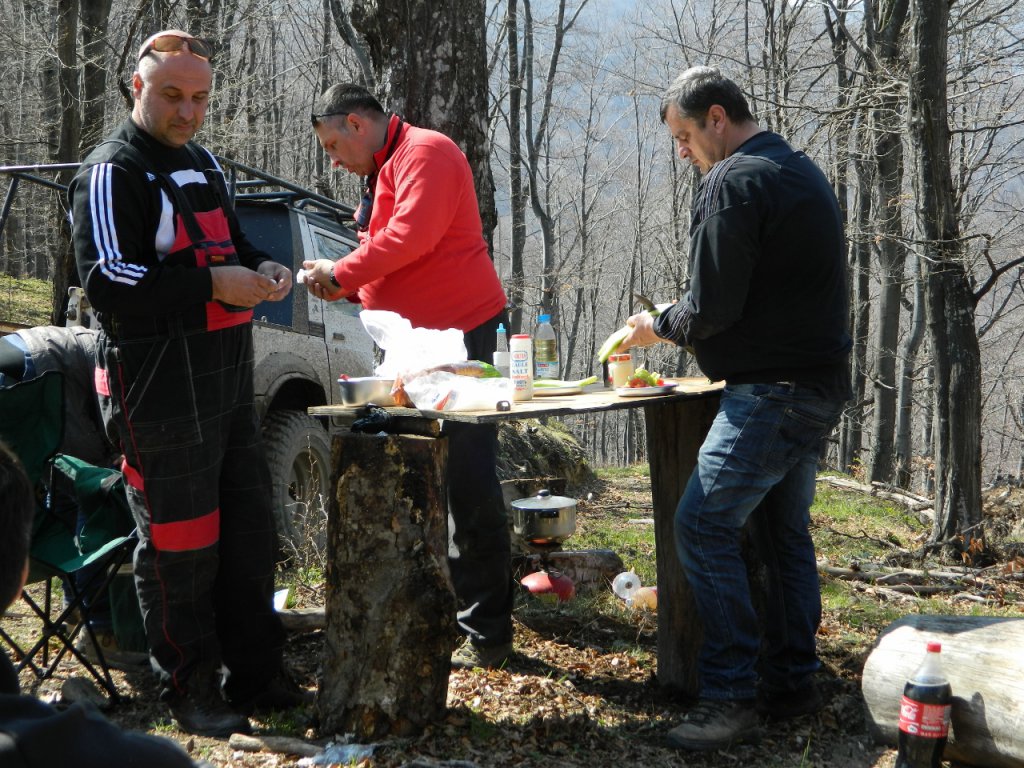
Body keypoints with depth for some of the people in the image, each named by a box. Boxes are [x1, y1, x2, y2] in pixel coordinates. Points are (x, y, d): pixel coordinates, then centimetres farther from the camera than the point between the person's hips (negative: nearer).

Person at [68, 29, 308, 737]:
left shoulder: (204, 164, 18)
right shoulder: (112, 172, -9)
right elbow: (106, 282, -18)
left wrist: (264, 269, 5)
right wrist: (212, 285, -24)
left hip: (229, 384, 9)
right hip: (160, 392, -8)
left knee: (249, 533, 13)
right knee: (179, 546, 0)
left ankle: (256, 677, 25)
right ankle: (192, 691, 14)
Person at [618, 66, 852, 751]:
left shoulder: (733, 180, -12)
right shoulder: (803, 171, 19)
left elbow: (713, 308, -16)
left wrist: (660, 327, 3)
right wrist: (685, 323, 19)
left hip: (772, 389, -10)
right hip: (824, 386, 10)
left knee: (704, 526, -9)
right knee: (788, 530, 15)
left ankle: (732, 697, -9)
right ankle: (793, 683, 20)